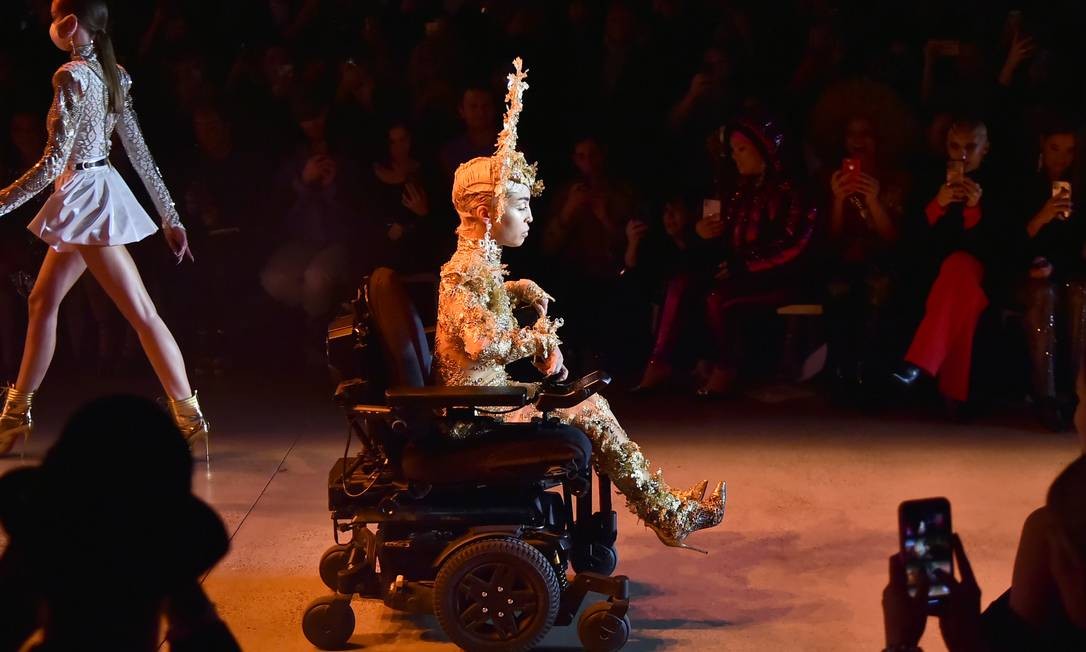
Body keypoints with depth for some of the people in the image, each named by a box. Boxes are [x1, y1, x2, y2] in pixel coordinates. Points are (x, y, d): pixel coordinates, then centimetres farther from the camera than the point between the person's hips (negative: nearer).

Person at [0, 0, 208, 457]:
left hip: (85, 195, -9)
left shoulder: (71, 77, -17)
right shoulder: (113, 74, 9)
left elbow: (53, 162, -20)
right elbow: (139, 150, 11)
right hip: (97, 193, 9)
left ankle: (191, 420, -2)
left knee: (141, 312, -6)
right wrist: (170, 216, 14)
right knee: (42, 301, 14)